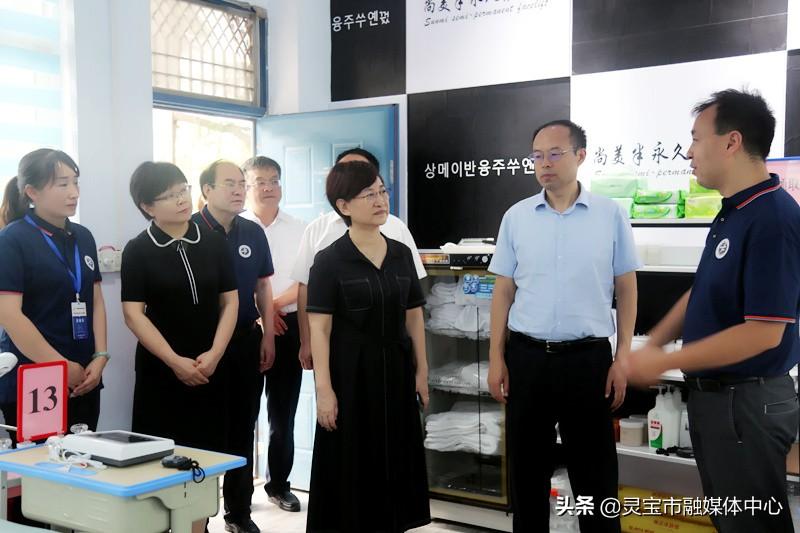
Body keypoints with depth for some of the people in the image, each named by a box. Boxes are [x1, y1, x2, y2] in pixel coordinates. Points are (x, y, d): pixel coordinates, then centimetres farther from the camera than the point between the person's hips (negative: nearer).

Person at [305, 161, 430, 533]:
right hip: (350, 372, -4)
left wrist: (421, 370, 7)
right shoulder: (329, 260, -8)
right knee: (351, 464, 4)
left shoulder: (401, 254, 6)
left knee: (395, 460, 12)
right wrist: (324, 389, -16)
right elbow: (320, 329, -11)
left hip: (395, 369, 5)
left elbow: (414, 316, 10)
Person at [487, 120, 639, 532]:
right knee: (527, 467, 12)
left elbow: (626, 290, 3)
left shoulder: (610, 215, -1)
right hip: (527, 356, 2)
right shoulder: (516, 216, 3)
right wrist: (496, 359, 2)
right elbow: (503, 292, 6)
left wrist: (623, 358, -3)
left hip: (588, 357, -1)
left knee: (594, 471, 8)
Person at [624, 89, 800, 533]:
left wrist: (664, 363, -21)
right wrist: (652, 344, 5)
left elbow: (763, 332, -26)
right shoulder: (732, 212, 8)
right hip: (713, 393, 9)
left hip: (747, 401, -9)